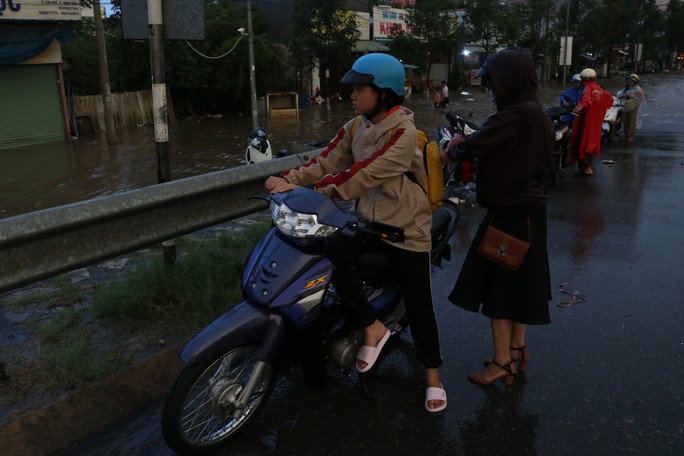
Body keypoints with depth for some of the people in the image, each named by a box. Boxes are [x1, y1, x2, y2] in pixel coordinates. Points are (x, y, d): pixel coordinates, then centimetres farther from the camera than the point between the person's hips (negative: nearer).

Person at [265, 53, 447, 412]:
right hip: (367, 221, 5)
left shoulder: (402, 133, -18)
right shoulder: (355, 127, 6)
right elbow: (327, 161, -3)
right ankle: (371, 326, -5)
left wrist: (314, 192, -34)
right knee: (330, 256, -24)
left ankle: (432, 374, 26)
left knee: (418, 305, 3)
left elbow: (363, 174, -29)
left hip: (406, 229, -5)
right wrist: (289, 179, -18)